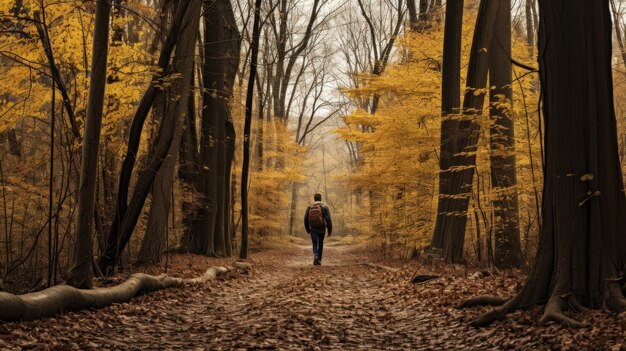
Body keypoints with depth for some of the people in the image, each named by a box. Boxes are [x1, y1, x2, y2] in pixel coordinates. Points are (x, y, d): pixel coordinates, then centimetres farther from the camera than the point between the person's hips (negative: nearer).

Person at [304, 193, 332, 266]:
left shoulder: (309, 208, 0)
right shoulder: (324, 207, -7)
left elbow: (306, 220, 4)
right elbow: (328, 219, -14)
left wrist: (308, 230, 19)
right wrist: (330, 230, -7)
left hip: (313, 229, 0)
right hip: (322, 229, 0)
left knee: (315, 244, 4)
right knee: (320, 244, 18)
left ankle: (315, 257, -24)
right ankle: (319, 260, 22)